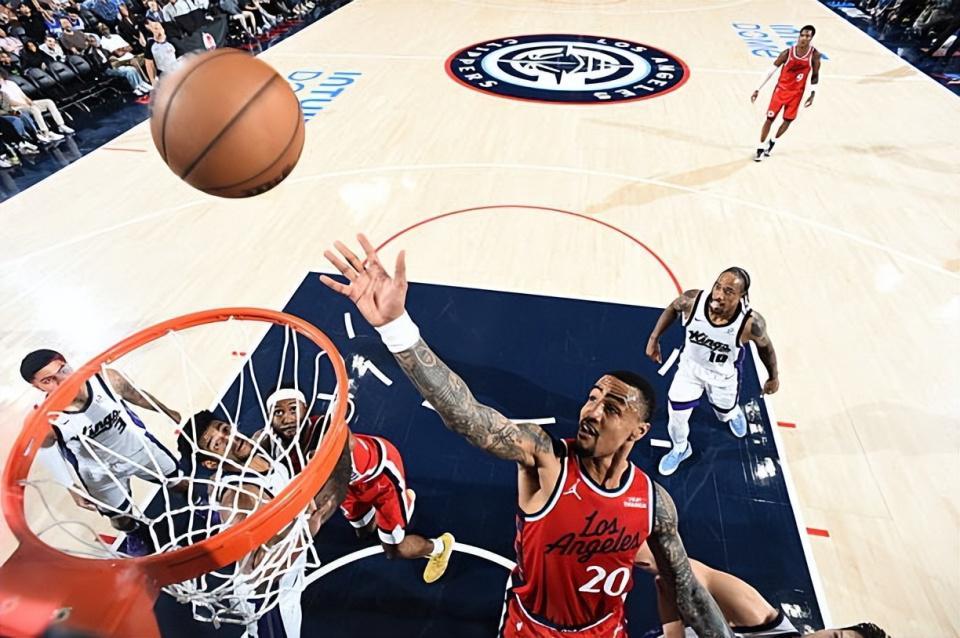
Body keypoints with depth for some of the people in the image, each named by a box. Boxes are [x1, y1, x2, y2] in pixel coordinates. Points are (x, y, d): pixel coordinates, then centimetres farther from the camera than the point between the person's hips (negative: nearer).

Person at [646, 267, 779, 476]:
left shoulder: (751, 323, -35)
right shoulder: (692, 300, -33)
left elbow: (765, 346, -11)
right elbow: (672, 309, -8)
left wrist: (774, 377, 5)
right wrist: (654, 338, -5)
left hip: (723, 375, 0)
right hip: (690, 366, 1)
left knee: (725, 413, 26)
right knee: (676, 415, 6)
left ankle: (735, 413, 67)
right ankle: (681, 449, 41)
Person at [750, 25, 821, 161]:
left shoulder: (815, 55, -10)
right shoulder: (787, 53, -15)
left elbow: (815, 76, 0)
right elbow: (772, 70, -9)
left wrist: (812, 95, -5)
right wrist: (758, 90, -13)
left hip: (797, 93, 2)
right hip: (781, 89, -1)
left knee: (788, 120, 6)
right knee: (770, 118, -4)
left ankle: (773, 142, 28)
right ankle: (761, 148, 6)